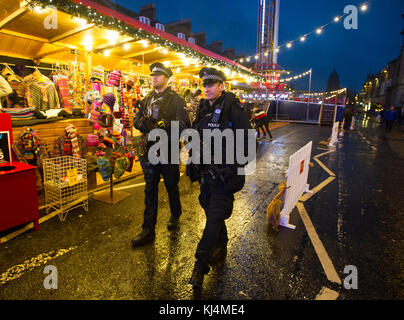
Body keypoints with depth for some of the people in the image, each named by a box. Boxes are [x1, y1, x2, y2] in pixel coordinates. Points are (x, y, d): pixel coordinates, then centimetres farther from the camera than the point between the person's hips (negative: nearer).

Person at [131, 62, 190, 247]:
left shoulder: (176, 100, -4)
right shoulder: (147, 100, 13)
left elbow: (184, 125, -13)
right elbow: (136, 121, 11)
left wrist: (164, 129, -26)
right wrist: (145, 125, -12)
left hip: (168, 151, -4)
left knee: (171, 186, 12)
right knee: (150, 189, 6)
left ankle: (175, 216, 38)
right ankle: (148, 230, 14)